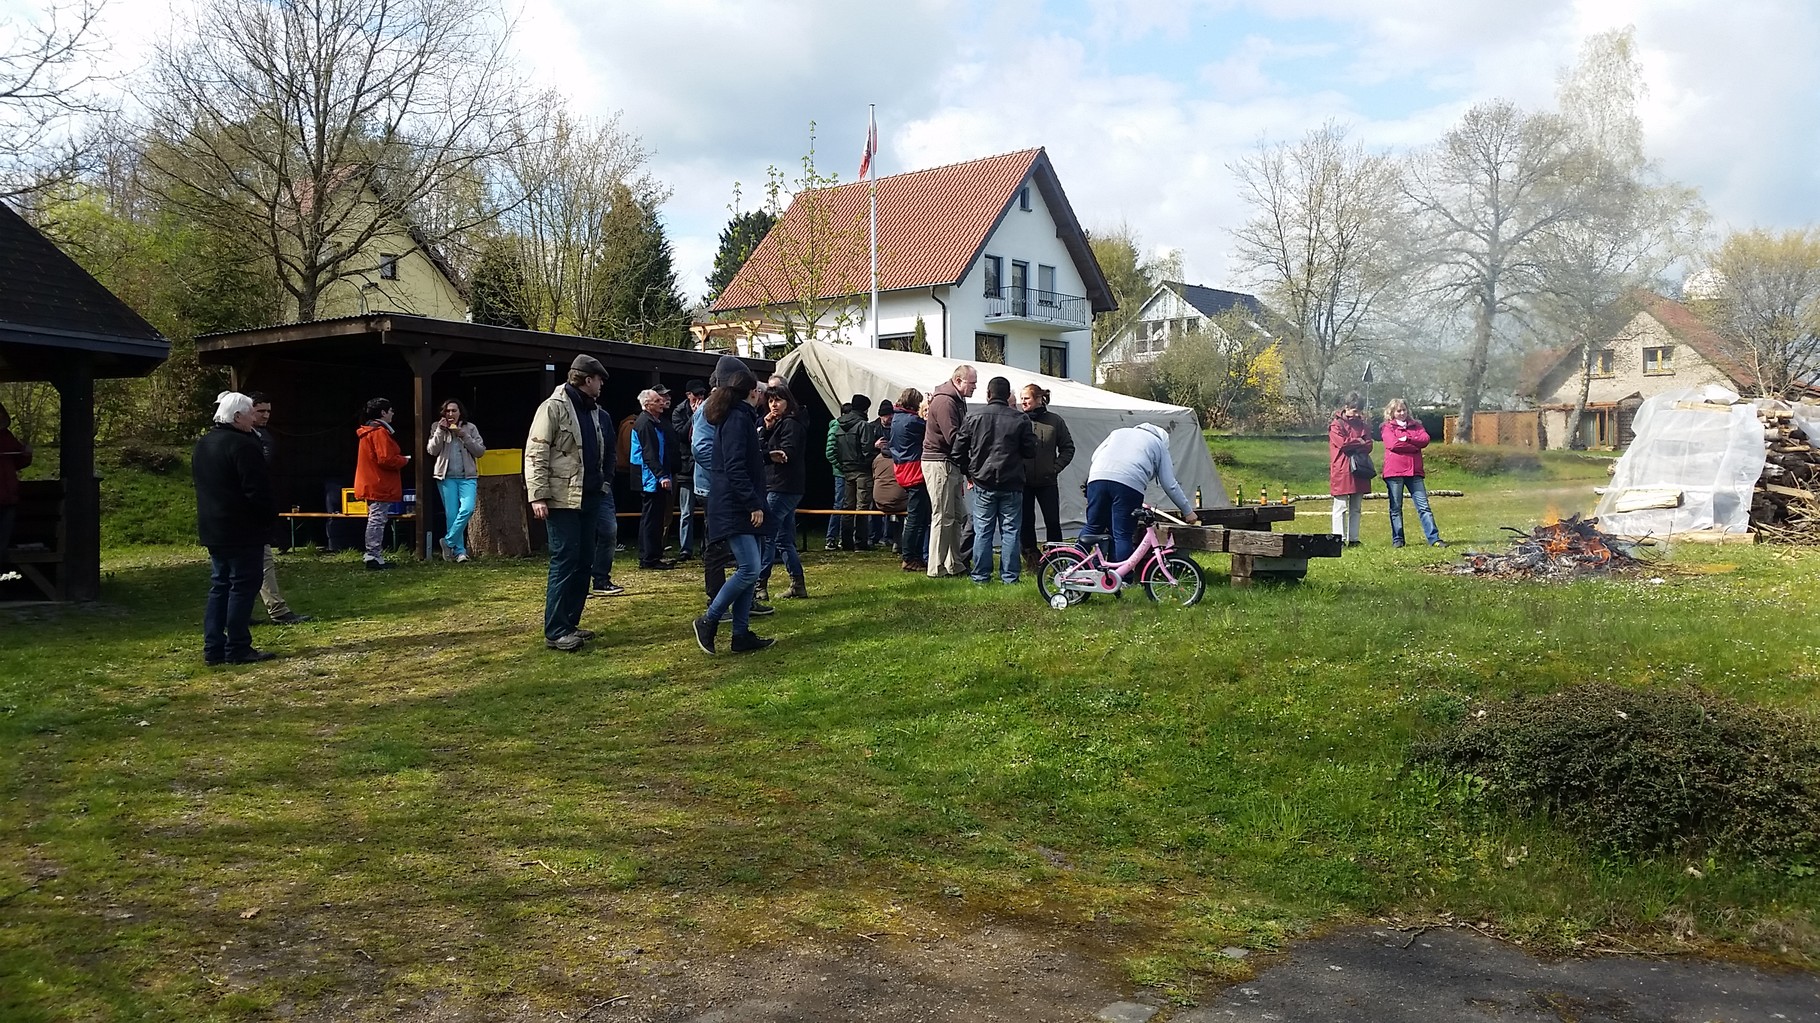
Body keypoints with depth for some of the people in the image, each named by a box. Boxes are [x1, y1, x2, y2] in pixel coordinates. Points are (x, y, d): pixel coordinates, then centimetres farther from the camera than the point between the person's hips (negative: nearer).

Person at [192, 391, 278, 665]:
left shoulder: (202, 446, 15)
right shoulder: (242, 445, -17)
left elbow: (203, 487, 21)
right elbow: (258, 490, -20)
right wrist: (270, 517, -6)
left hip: (212, 529, 9)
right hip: (243, 531, -9)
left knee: (219, 587, 12)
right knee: (242, 587, -4)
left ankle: (213, 649, 12)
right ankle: (238, 649, -2)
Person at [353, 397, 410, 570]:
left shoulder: (369, 431, 17)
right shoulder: (380, 432, -16)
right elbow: (386, 459, -22)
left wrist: (399, 458, 14)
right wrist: (404, 460, -5)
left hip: (372, 484, 10)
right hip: (380, 486, -10)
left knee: (375, 520, 16)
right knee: (377, 521, -8)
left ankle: (371, 555, 21)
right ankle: (374, 557, -7)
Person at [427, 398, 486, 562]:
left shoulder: (470, 428, 8)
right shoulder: (437, 428, 9)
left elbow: (480, 451, 1)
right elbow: (432, 450, -1)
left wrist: (464, 436, -9)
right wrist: (440, 431, -10)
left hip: (467, 476, 0)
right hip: (446, 477, 0)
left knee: (467, 509, -19)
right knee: (451, 514, -2)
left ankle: (448, 542, -5)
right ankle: (459, 551, 4)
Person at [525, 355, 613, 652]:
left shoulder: (594, 412, 16)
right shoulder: (553, 407, -9)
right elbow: (535, 454, -14)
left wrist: (604, 483, 15)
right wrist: (538, 496, -19)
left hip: (589, 499, 9)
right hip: (562, 500, -9)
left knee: (584, 563, 11)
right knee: (564, 563, -8)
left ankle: (571, 623, 20)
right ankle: (555, 632, -3)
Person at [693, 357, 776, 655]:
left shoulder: (740, 416, 18)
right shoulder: (738, 418, -13)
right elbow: (736, 468, -21)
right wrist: (753, 504, -21)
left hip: (740, 507, 11)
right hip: (734, 507, -11)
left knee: (749, 569, 8)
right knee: (749, 569, -14)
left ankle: (741, 634, 10)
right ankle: (708, 621, -3)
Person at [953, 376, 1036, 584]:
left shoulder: (973, 418, -2)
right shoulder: (1020, 419, -4)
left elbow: (958, 452, 3)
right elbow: (1030, 452, 1)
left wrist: (969, 473, 18)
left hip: (983, 483, 1)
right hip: (1011, 485, 0)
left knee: (983, 531, 7)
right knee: (1010, 531, 6)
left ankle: (980, 575, 9)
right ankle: (1009, 576, 7)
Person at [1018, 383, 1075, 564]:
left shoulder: (1055, 421, 1)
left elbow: (1068, 448, 9)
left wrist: (1056, 468, -1)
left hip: (1047, 481, 0)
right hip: (1023, 482, 0)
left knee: (1053, 521, 2)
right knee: (1025, 522, 6)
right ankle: (1030, 555, 17)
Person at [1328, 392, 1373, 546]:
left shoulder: (1362, 425, 16)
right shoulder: (1336, 425, -2)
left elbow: (1369, 445, 5)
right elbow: (1342, 443, -16)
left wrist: (1352, 445, -10)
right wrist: (1359, 442, -2)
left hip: (1359, 472, 6)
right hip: (1341, 471, -6)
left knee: (1356, 508, 8)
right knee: (1341, 507, -6)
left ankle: (1353, 539, 12)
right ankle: (1339, 539, -6)